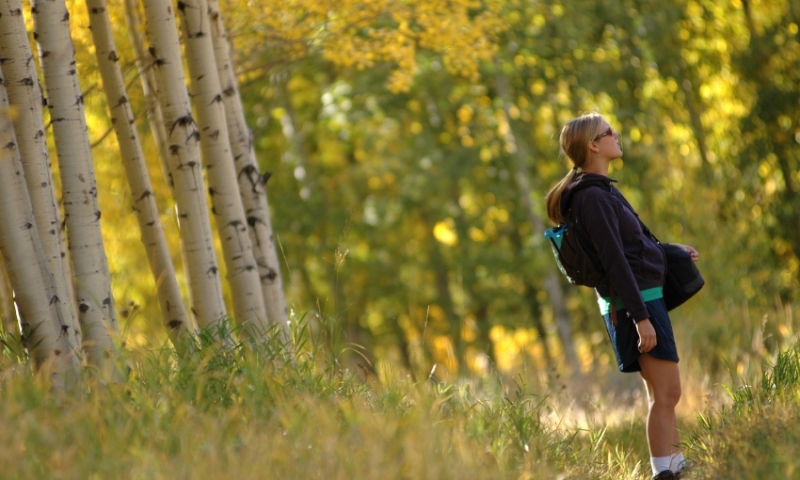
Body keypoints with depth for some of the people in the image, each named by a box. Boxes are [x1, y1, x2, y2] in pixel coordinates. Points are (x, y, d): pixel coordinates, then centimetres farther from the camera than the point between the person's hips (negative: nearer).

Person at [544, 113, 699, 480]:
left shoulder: (600, 190, 13)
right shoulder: (592, 197, -18)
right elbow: (615, 261, -21)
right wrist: (640, 317, -22)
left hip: (643, 297, 10)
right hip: (637, 301, -10)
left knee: (663, 393, 15)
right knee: (666, 393, -8)